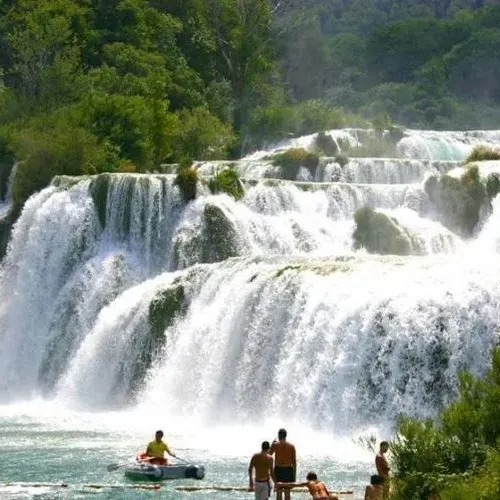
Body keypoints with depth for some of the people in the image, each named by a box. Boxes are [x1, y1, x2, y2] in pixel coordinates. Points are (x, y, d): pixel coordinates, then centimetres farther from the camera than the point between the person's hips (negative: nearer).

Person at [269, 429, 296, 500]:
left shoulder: (275, 445, -6)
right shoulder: (291, 446, -1)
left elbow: (269, 454, 10)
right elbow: (294, 461, 0)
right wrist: (294, 475, 7)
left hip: (278, 470, -2)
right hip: (288, 470, 2)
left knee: (279, 493, 4)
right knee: (287, 493, 8)